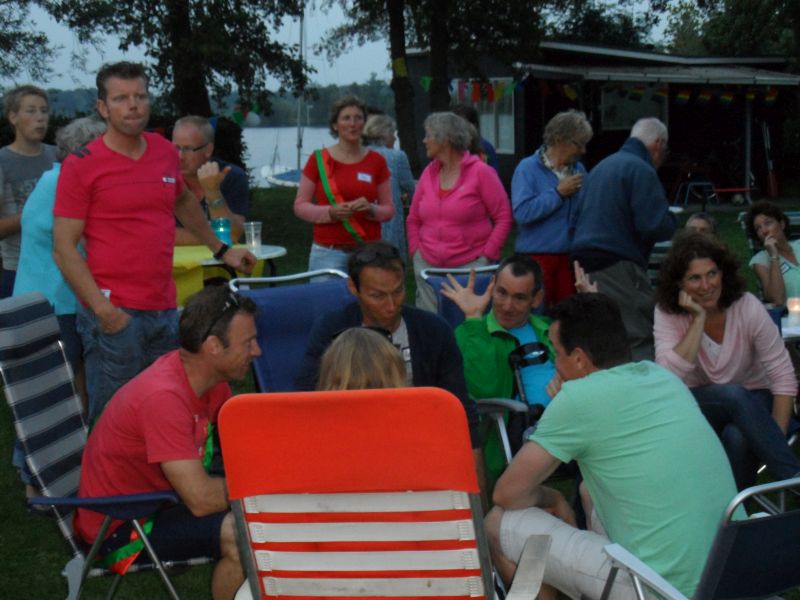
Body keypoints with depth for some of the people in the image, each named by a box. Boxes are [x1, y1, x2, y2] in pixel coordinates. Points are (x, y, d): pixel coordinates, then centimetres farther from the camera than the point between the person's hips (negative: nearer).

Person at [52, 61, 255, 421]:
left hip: (165, 310, 6)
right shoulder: (81, 165, -6)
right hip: (115, 314, -6)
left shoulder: (165, 152, 10)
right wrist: (102, 309, -18)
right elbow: (64, 249, -8)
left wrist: (221, 250, 33)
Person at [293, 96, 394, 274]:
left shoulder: (376, 161, 7)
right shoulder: (318, 159, 3)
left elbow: (389, 209, 10)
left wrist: (371, 209, -11)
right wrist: (330, 212, -13)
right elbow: (300, 206, 4)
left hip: (368, 252, 1)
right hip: (328, 252, -1)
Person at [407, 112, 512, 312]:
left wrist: (486, 257, -10)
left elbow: (504, 218, -5)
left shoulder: (481, 172, -4)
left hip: (470, 265, -5)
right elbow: (413, 220, 18)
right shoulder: (428, 173, 10)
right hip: (427, 265, 5)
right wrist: (415, 252, 6)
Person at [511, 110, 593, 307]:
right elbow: (522, 212, -19)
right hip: (537, 256, -5)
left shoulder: (579, 170, 12)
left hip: (570, 256, 5)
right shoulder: (528, 168, -5)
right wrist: (559, 193, -14)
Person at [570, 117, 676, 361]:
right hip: (618, 266, -9)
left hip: (583, 262, 9)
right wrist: (671, 219, 4)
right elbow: (655, 226, -15)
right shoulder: (641, 169, -8)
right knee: (640, 341, -8)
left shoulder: (600, 167, 20)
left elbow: (575, 223, 23)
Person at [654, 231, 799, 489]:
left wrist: (776, 439, -24)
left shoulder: (747, 307, -15)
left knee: (737, 437, -35)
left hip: (753, 405, 0)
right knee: (733, 395, -33)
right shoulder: (667, 313, -14)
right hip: (699, 408, 1)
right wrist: (698, 319, -29)